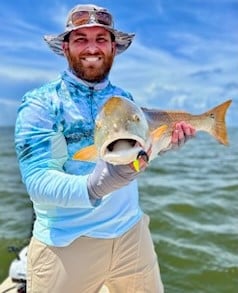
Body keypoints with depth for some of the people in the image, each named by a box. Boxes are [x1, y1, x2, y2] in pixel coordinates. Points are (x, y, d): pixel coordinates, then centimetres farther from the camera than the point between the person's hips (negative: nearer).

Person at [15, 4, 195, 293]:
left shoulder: (125, 98, 5)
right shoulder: (39, 103, -11)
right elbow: (37, 181, -21)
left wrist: (166, 143, -3)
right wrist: (93, 187, -38)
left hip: (131, 231, 5)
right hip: (65, 242, -4)